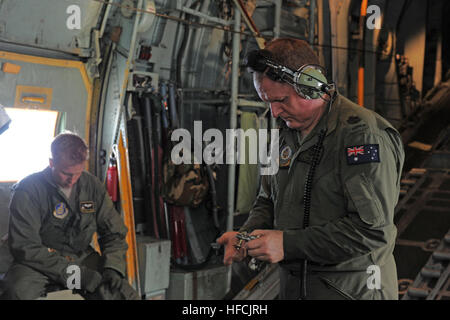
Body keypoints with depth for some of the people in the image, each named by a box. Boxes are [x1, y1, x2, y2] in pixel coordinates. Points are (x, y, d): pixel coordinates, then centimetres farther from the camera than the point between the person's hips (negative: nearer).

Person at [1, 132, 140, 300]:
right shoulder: (28, 189, -11)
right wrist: (74, 272, -22)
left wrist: (113, 267, -10)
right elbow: (25, 247, -16)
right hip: (40, 263, -3)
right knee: (18, 292, -37)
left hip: (81, 256, 4)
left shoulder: (93, 185, 3)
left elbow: (114, 232, 10)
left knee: (128, 295, -19)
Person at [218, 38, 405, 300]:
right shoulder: (288, 133, 8)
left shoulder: (364, 135, -19)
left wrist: (289, 243, -24)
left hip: (351, 289, -7)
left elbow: (372, 229, -25)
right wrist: (247, 235, -5)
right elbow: (268, 202, 17)